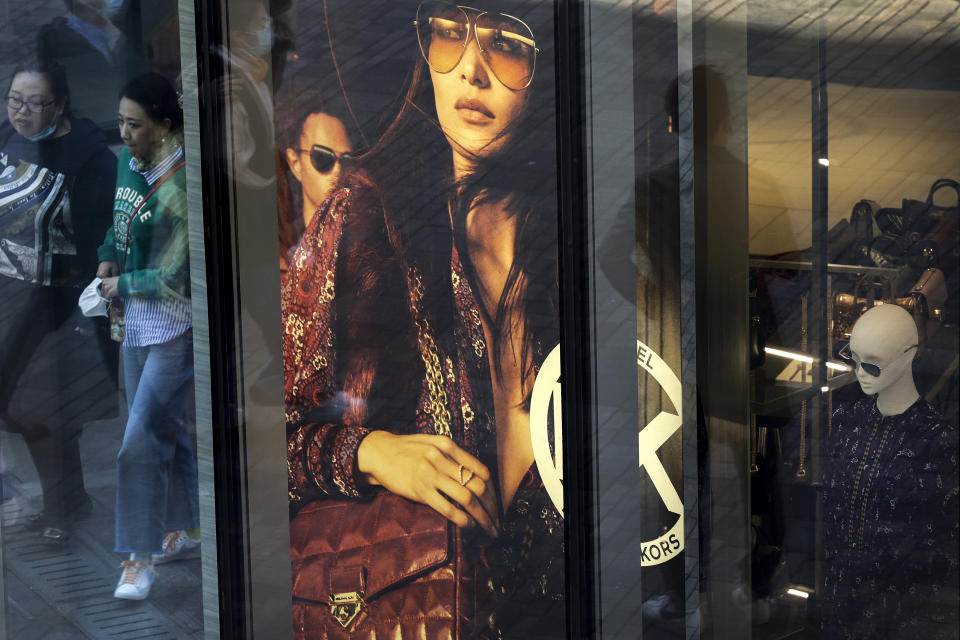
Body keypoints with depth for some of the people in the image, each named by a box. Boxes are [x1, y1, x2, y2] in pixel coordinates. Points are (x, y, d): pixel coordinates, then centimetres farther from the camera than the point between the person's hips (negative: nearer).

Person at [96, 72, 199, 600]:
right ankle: (184, 528, 35)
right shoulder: (127, 161, 3)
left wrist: (124, 285, -8)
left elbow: (175, 276, -21)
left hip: (174, 331, -8)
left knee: (140, 441, -9)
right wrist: (108, 257, 5)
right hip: (136, 324, 8)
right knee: (168, 431, 19)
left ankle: (141, 558, 2)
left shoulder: (180, 186, -22)